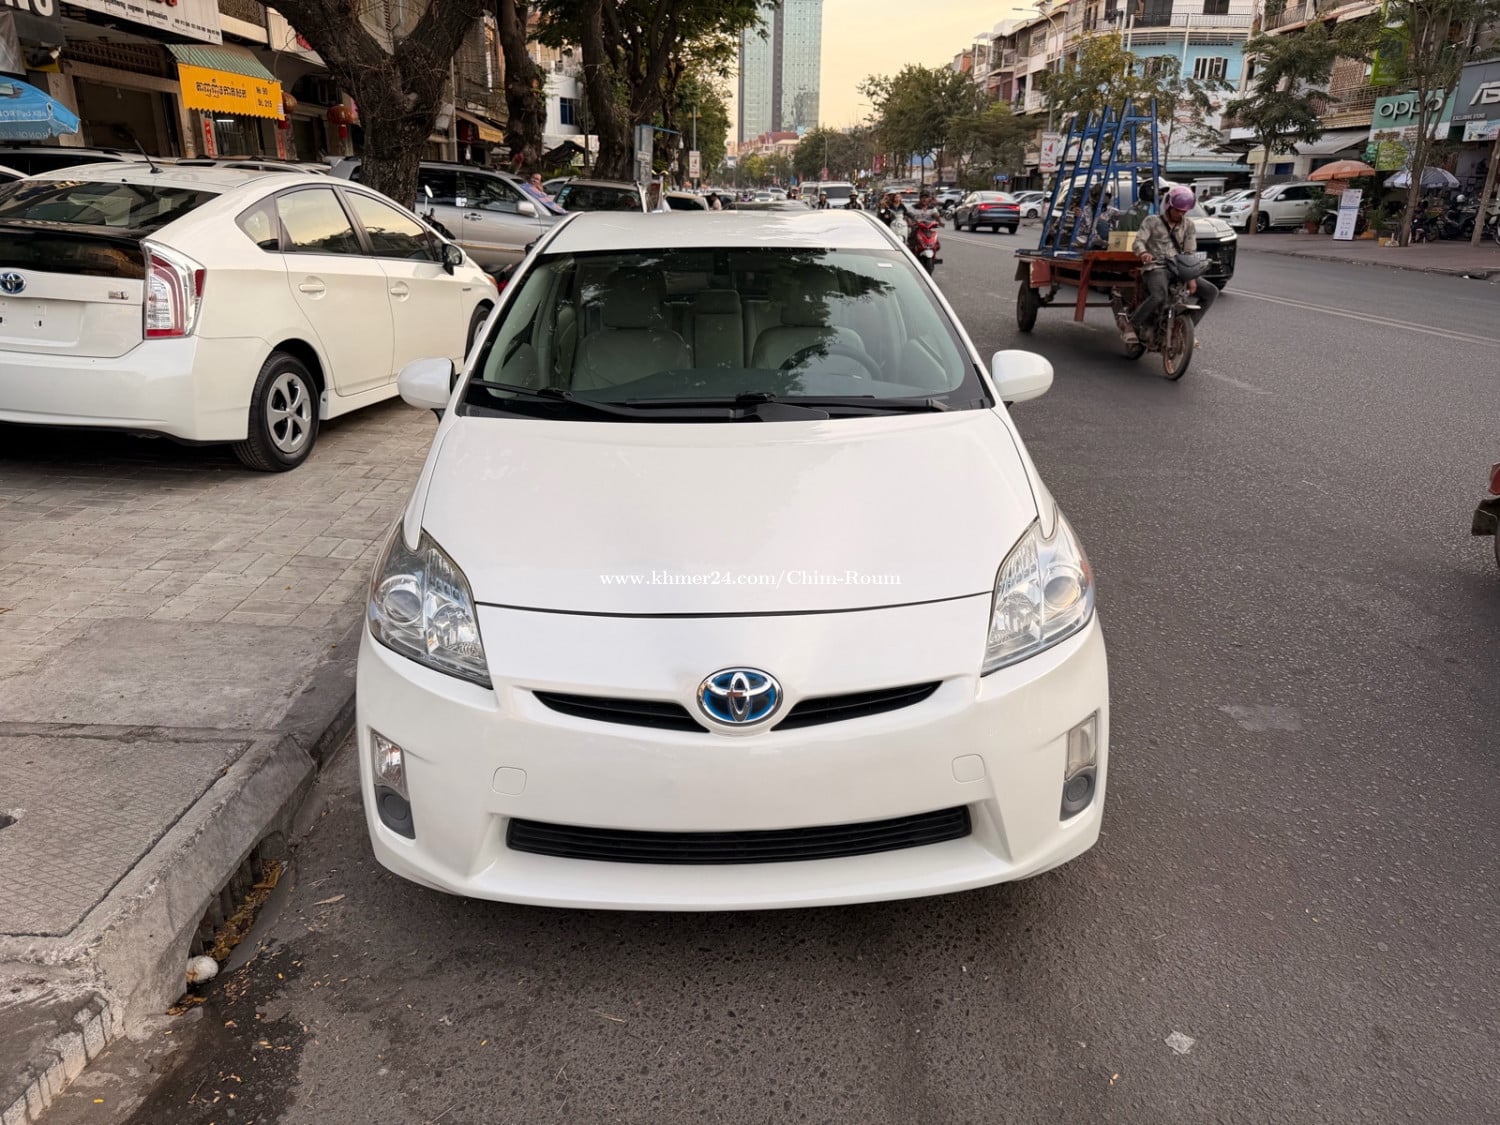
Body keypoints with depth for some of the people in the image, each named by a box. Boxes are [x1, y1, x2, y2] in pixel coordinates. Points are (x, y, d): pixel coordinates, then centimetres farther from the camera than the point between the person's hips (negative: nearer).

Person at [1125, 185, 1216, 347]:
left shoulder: (1188, 225, 16)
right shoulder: (1152, 221, 5)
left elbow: (1190, 252, 10)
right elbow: (1138, 241, -10)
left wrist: (1191, 277, -4)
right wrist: (1143, 253, -35)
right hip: (1156, 268, -6)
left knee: (1211, 291, -5)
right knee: (1159, 297, -38)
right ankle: (1131, 324, -17)